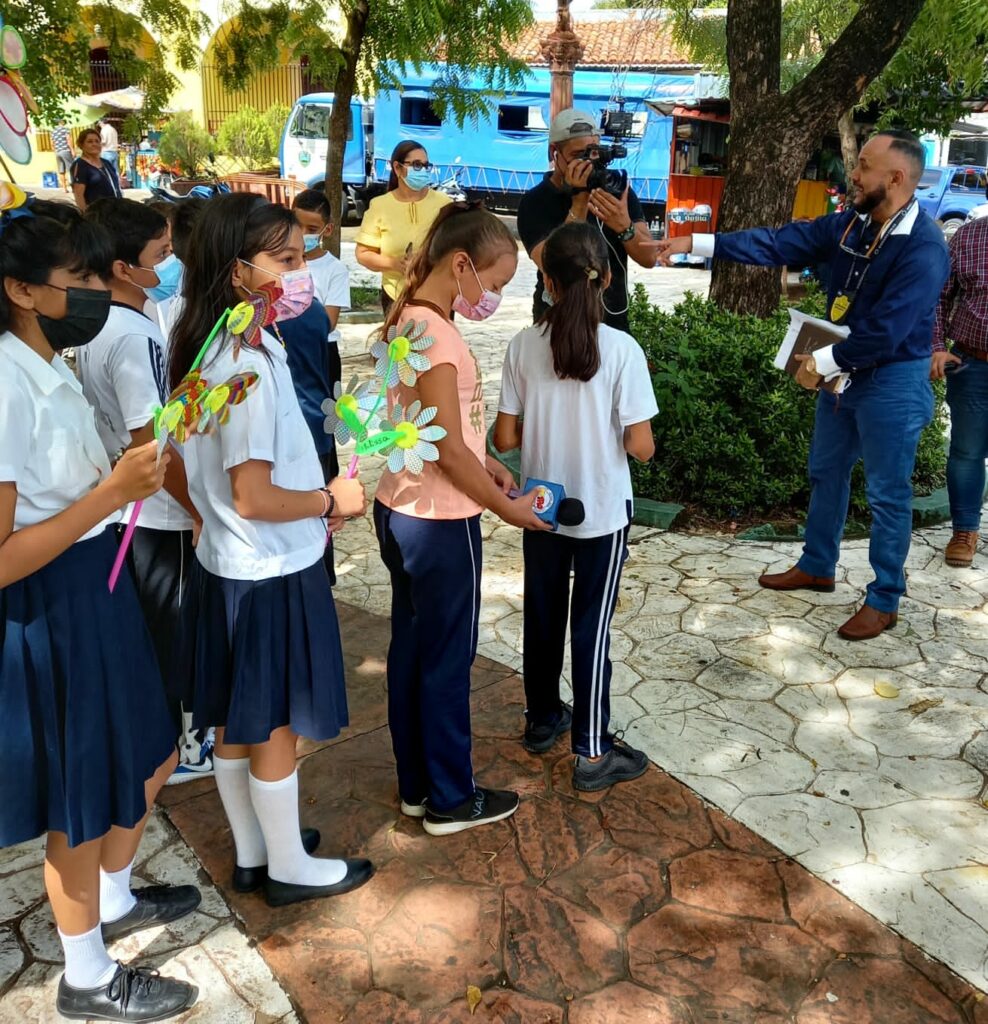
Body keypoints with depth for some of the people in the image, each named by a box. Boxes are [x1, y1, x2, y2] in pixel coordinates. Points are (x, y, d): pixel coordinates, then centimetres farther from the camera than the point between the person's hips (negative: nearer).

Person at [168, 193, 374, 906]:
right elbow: (254, 497, -26)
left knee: (236, 721, 19)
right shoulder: (250, 366, -25)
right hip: (273, 572, -9)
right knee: (275, 725, 9)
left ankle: (252, 851, 38)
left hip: (227, 565, 9)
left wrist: (312, 504, 10)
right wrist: (332, 501, -12)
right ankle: (289, 867, 29)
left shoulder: (211, 348, 4)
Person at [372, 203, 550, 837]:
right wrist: (505, 507, -9)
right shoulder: (435, 334, -23)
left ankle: (417, 785, 33)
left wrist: (485, 462, 7)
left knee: (411, 650, 17)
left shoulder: (409, 320, 7)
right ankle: (451, 800, 23)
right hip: (440, 524, -9)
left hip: (402, 511, 10)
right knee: (448, 660, 6)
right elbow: (449, 452, -21)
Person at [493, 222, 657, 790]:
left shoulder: (524, 345, -8)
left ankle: (542, 719, 37)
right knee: (592, 627, 7)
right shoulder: (622, 348, -15)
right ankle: (593, 753, 17)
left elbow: (504, 438, -5)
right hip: (602, 511, -3)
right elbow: (641, 446, -14)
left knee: (543, 616, 19)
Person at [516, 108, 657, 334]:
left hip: (615, 324, 3)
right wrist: (579, 204, -25)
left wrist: (625, 227, -24)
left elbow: (649, 258, -6)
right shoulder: (534, 202, -9)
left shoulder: (616, 189, 1)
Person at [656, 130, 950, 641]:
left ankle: (884, 601, 19)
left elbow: (885, 331, -27)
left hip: (893, 381, -8)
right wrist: (695, 243, -8)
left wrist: (822, 362, -18)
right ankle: (816, 567, 38)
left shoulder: (923, 249, -24)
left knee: (887, 495, 4)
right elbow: (780, 243, -3)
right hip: (844, 369, 8)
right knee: (825, 473, 19)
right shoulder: (849, 223, -1)